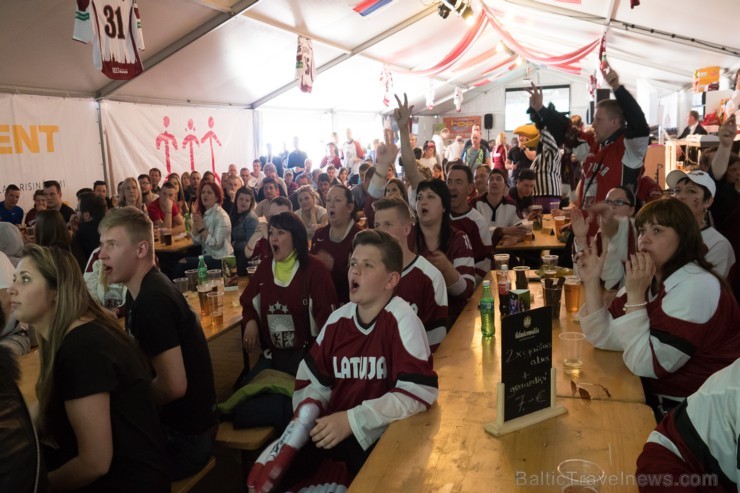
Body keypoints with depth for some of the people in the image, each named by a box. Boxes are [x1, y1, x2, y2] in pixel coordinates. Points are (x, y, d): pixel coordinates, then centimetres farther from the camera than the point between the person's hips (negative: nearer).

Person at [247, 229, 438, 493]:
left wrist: (352, 420, -22)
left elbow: (419, 392, -21)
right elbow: (312, 379, 13)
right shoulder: (338, 319, 3)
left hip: (380, 436, -5)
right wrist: (306, 417, -6)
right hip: (332, 429, 6)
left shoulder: (402, 320, -14)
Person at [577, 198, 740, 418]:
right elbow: (604, 338, -3)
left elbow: (645, 365, -25)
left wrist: (635, 296, -27)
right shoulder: (649, 279, 3)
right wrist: (592, 282, -11)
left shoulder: (697, 287, -21)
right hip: (655, 396, 7)